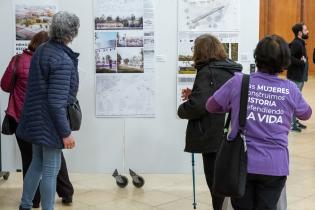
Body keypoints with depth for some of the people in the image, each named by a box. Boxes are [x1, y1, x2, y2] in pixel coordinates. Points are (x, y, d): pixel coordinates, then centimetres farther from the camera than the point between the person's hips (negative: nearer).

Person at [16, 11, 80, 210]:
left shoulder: (41, 50, 4)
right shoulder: (63, 60, -22)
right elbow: (57, 102, -24)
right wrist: (66, 132, -19)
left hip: (37, 119, 9)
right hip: (50, 122, -9)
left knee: (37, 163, 21)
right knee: (51, 169, 3)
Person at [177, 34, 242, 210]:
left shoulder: (207, 73, -16)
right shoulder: (231, 70, 9)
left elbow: (198, 106, -24)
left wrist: (182, 110, -5)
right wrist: (194, 94, 14)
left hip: (213, 137, -8)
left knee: (216, 182, 4)